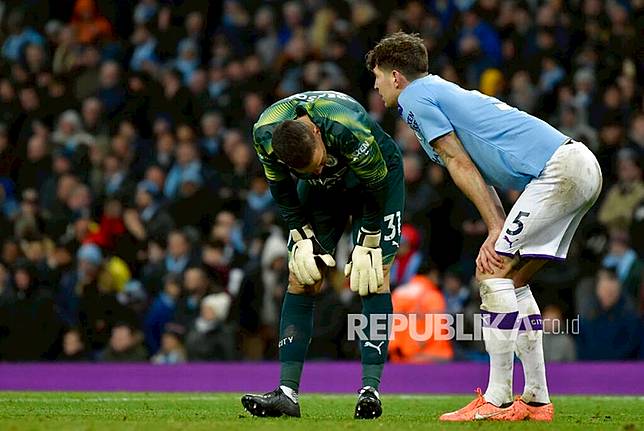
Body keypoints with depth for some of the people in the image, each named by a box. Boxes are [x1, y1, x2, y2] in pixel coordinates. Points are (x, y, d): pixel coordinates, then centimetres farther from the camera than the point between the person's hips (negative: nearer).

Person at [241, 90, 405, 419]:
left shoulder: (350, 130, -41)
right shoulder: (265, 134, -29)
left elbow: (377, 187, -24)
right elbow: (281, 190, -8)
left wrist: (367, 245, -17)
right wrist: (303, 238, -12)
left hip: (378, 177, -4)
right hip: (324, 191, 4)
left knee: (374, 277, -17)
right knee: (300, 278, -6)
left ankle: (371, 389, -18)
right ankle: (287, 393, -7)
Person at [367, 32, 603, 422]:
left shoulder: (415, 97, 0)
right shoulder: (442, 91, 28)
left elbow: (461, 165, -5)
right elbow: (480, 171, 21)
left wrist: (496, 230, -4)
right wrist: (499, 234, 10)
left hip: (559, 170, -10)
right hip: (583, 165, 10)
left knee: (493, 273, -8)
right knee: (513, 280, 14)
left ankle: (497, 400, -8)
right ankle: (536, 400, 12)